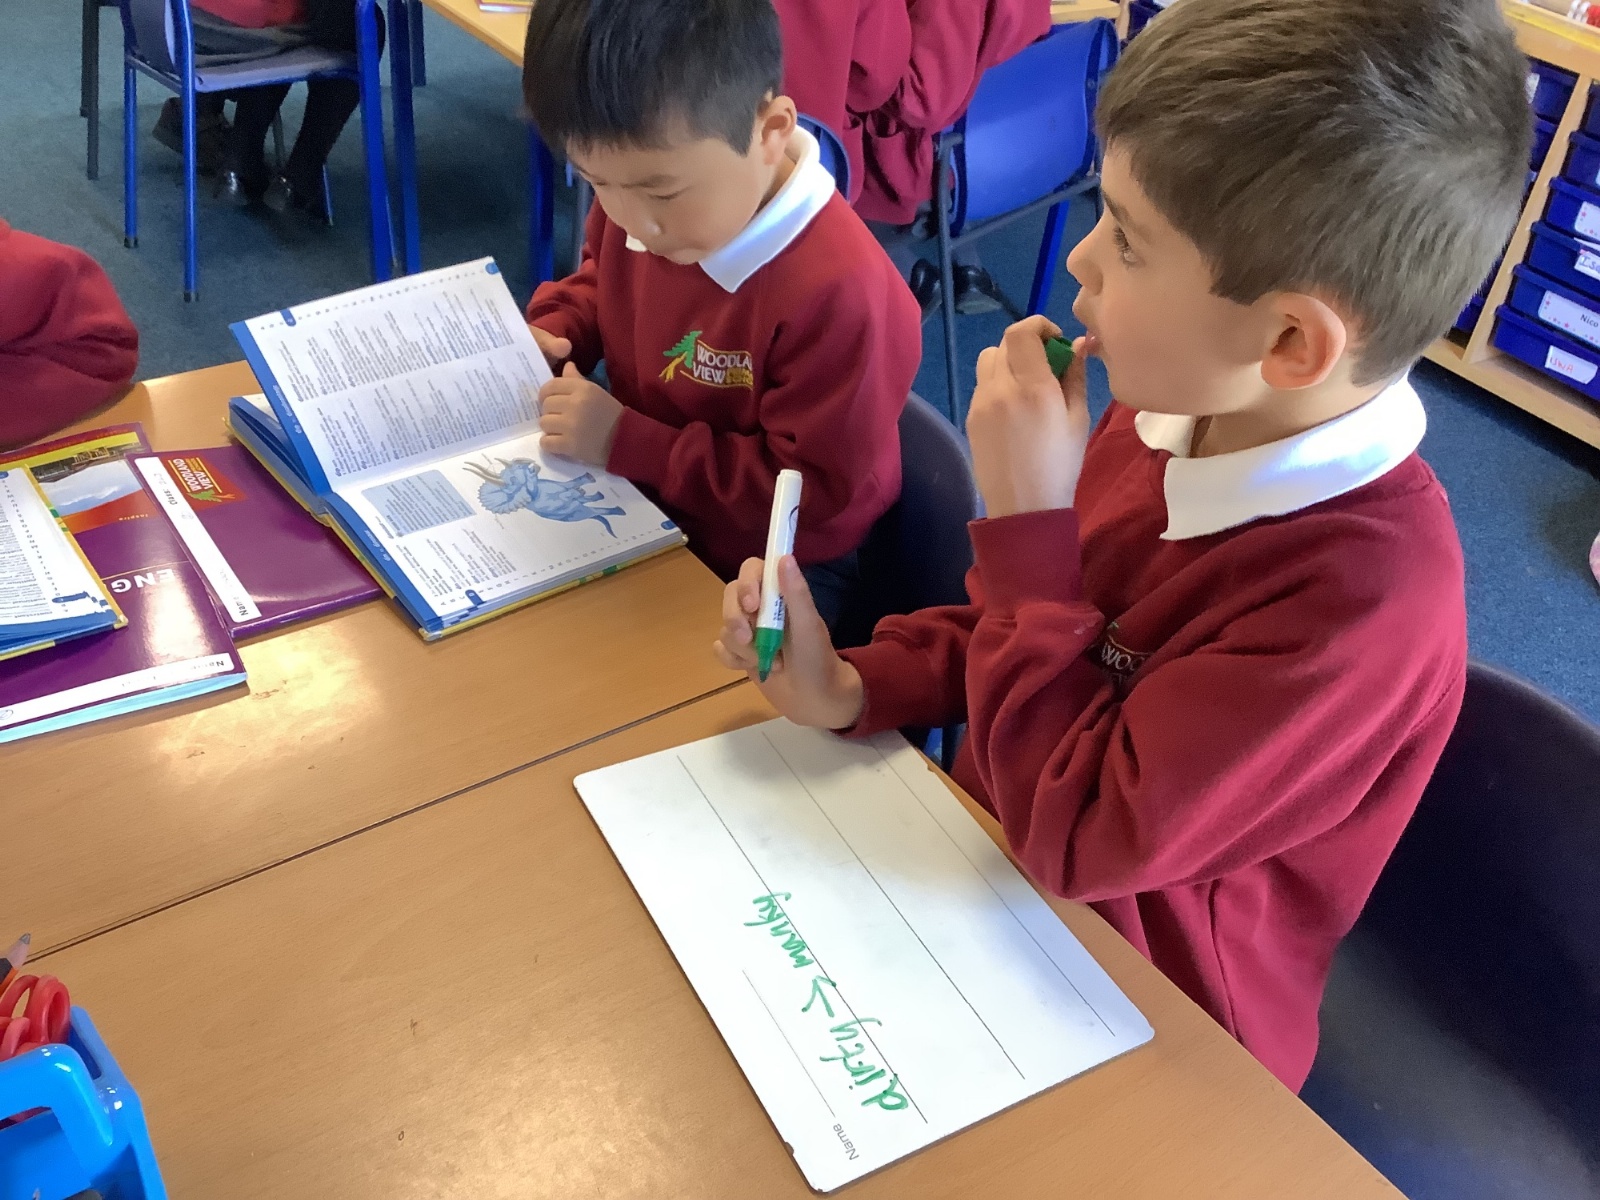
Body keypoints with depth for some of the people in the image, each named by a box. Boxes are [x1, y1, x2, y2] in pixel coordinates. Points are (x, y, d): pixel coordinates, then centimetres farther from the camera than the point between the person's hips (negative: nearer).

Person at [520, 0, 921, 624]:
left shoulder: (837, 293, -33)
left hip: (763, 572, -7)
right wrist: (548, 336, -6)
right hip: (637, 502, 7)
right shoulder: (638, 197, -9)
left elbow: (812, 487, -25)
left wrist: (625, 443, -26)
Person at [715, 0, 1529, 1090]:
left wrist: (1026, 520, -27)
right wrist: (849, 687, -9)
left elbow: (1079, 835, -26)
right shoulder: (1180, 408, -10)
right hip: (999, 862, 6)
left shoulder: (1360, 596, -32)